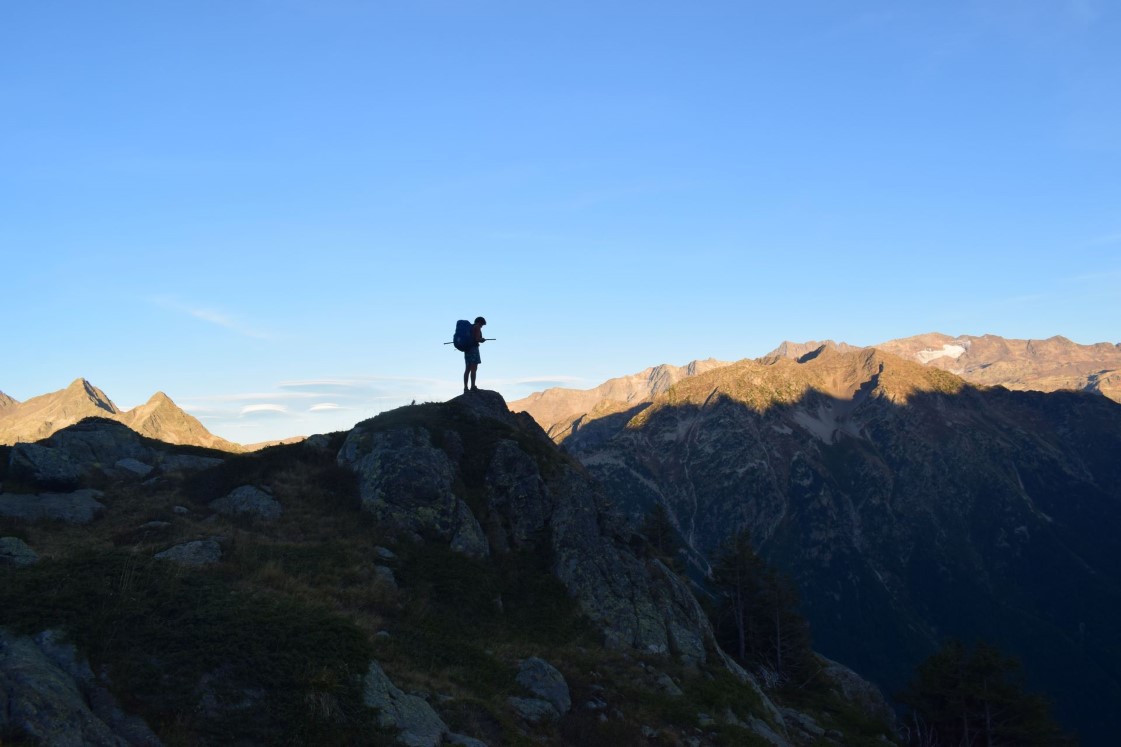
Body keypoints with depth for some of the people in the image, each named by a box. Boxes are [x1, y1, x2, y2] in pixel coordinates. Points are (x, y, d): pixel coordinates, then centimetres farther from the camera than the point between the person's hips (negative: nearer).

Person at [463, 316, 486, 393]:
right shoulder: (477, 327, -6)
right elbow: (477, 339, -16)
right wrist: (482, 339, 4)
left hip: (467, 349, 8)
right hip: (473, 348, -8)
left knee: (467, 369, 8)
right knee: (474, 368, -11)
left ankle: (465, 387, 5)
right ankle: (473, 386, -17)